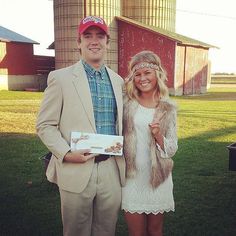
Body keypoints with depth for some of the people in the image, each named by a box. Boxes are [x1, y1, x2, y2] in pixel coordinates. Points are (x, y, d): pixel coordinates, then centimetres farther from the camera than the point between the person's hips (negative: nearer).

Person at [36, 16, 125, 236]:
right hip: (76, 170, -3)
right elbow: (45, 125, -3)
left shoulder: (118, 81, 10)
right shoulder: (60, 78, -3)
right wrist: (66, 153, -16)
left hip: (112, 170, 4)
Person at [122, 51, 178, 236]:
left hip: (158, 178, 1)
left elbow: (172, 150, -1)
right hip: (132, 177, 0)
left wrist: (158, 135, -17)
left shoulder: (168, 108, -1)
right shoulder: (126, 105, -3)